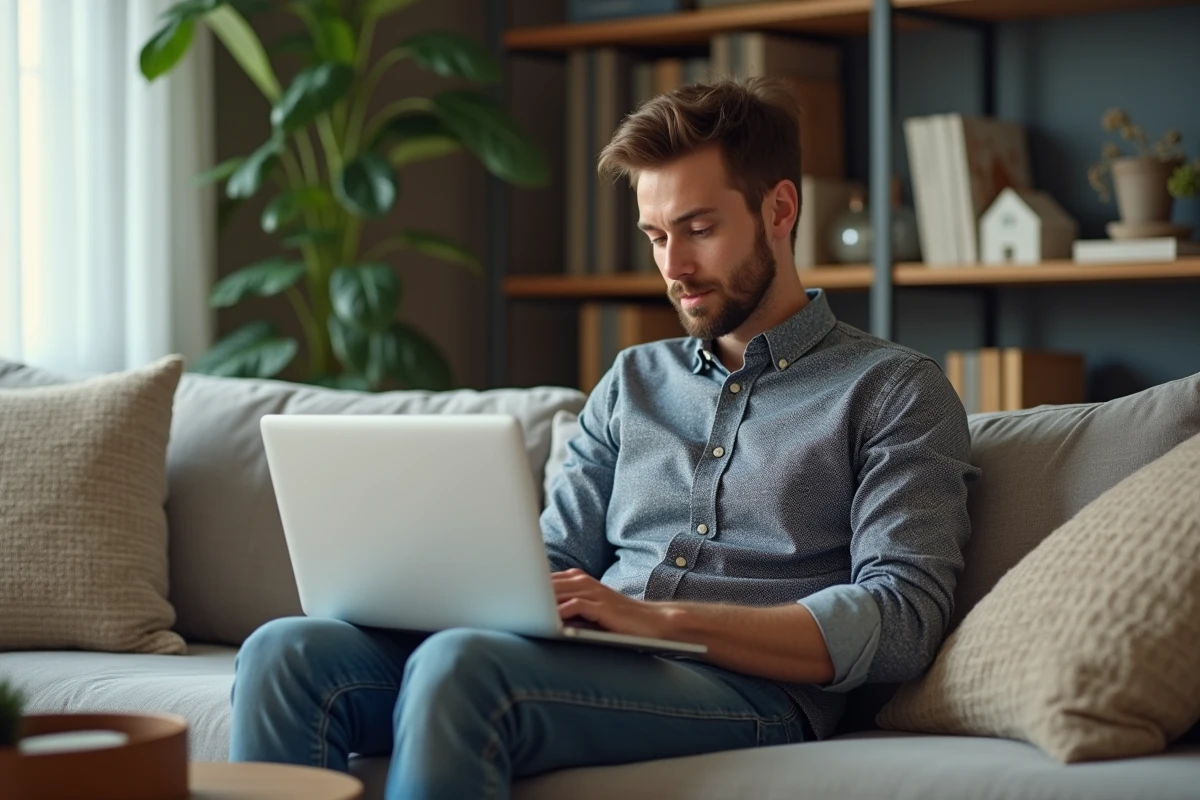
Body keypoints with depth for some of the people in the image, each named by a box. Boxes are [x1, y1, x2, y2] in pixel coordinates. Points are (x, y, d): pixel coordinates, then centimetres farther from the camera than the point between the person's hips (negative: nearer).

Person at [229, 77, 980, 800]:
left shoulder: (894, 391, 7)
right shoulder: (634, 381, 26)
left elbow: (899, 622, -6)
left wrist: (659, 617, -16)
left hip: (749, 690, -6)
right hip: (584, 667, 6)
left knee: (459, 666, -35)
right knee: (288, 653, -21)